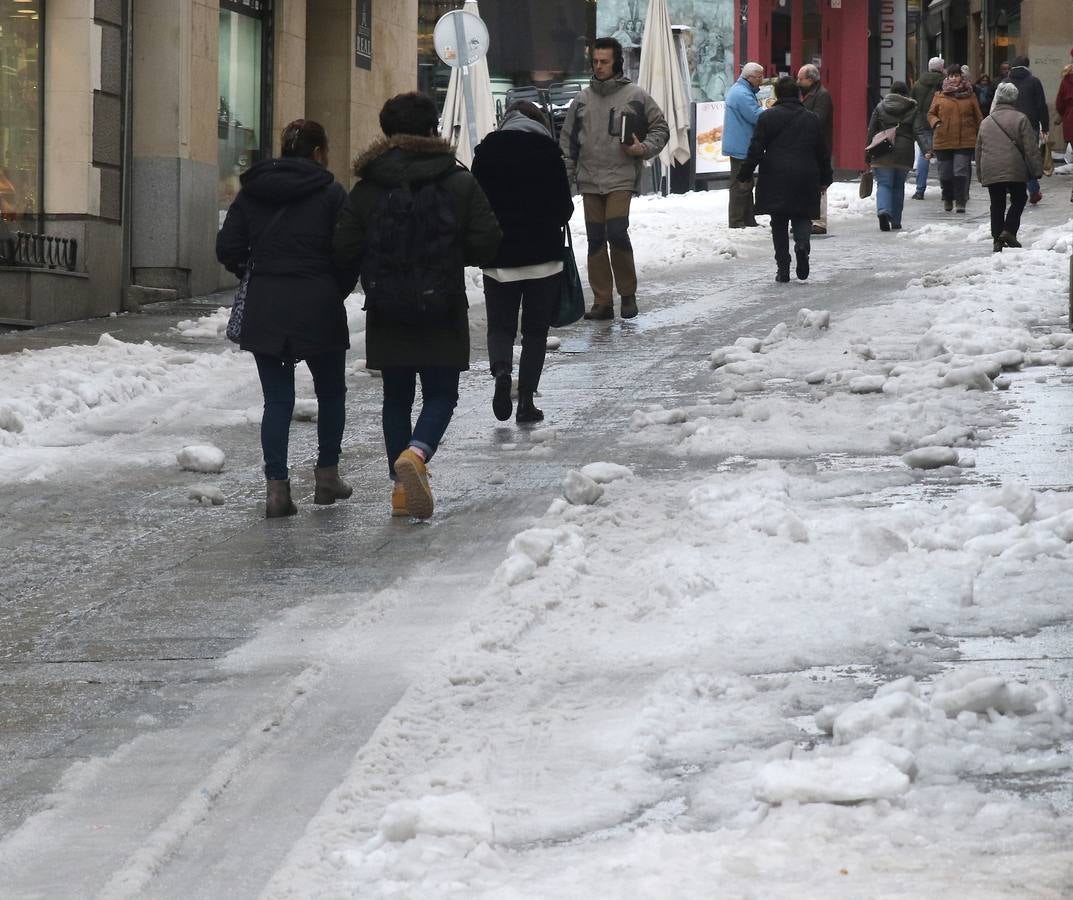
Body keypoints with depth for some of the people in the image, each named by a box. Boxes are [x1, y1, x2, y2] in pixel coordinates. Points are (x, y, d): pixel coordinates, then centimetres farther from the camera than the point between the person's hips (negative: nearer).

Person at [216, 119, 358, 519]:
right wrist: (337, 291, 8)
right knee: (330, 391, 17)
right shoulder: (330, 192, -5)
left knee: (277, 399, 5)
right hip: (318, 308, -2)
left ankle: (276, 485, -5)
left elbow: (227, 249, 0)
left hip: (264, 309, 2)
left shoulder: (252, 191, 5)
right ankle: (327, 474, 21)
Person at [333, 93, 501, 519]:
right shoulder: (459, 182, -4)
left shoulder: (366, 188, -3)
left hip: (386, 315, 2)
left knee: (396, 397, 14)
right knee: (441, 395, 6)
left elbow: (344, 249, -6)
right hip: (442, 312, -1)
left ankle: (402, 485, 12)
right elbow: (487, 242, -6)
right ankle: (416, 453, -23)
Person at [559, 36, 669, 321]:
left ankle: (628, 294, 0)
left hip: (621, 179, -4)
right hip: (590, 180, 4)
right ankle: (602, 302, 9)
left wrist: (644, 148, -9)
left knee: (617, 232, -17)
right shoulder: (583, 99, 10)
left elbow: (660, 127, 8)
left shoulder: (634, 96, 0)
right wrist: (565, 175, 8)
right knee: (596, 239, 4)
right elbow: (568, 140, 15)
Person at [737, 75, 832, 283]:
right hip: (805, 179, 2)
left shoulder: (767, 117, -1)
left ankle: (783, 268, 1)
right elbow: (822, 152, 12)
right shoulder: (811, 119, 8)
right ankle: (802, 243, -23)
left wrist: (745, 175, 2)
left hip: (776, 178, -1)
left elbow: (756, 150, -5)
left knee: (779, 223, 5)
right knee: (802, 217, 11)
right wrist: (825, 178, 23)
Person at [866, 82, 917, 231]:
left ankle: (883, 210, -28)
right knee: (898, 186, 13)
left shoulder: (880, 108, 6)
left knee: (884, 184, 0)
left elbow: (871, 131, 5)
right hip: (904, 154, 1)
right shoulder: (913, 109, 4)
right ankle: (896, 221, 16)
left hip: (883, 153, -1)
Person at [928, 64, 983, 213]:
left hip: (965, 141, -1)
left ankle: (960, 201, -3)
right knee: (945, 173, 8)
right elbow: (931, 113, 12)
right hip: (943, 141, 1)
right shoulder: (939, 96, 6)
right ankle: (947, 199, 29)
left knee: (961, 171, -11)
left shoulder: (969, 95, 5)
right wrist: (936, 123, -10)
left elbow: (977, 117, 10)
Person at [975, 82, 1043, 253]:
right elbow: (1031, 148, -7)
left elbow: (979, 150, 16)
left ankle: (997, 239, 8)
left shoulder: (986, 122, 11)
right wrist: (1037, 169, -2)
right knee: (1019, 200, 11)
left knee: (997, 205, 11)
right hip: (1014, 170, -4)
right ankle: (1009, 231, -7)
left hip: (990, 172, 4)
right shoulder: (1020, 119, -4)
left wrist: (980, 173, 24)